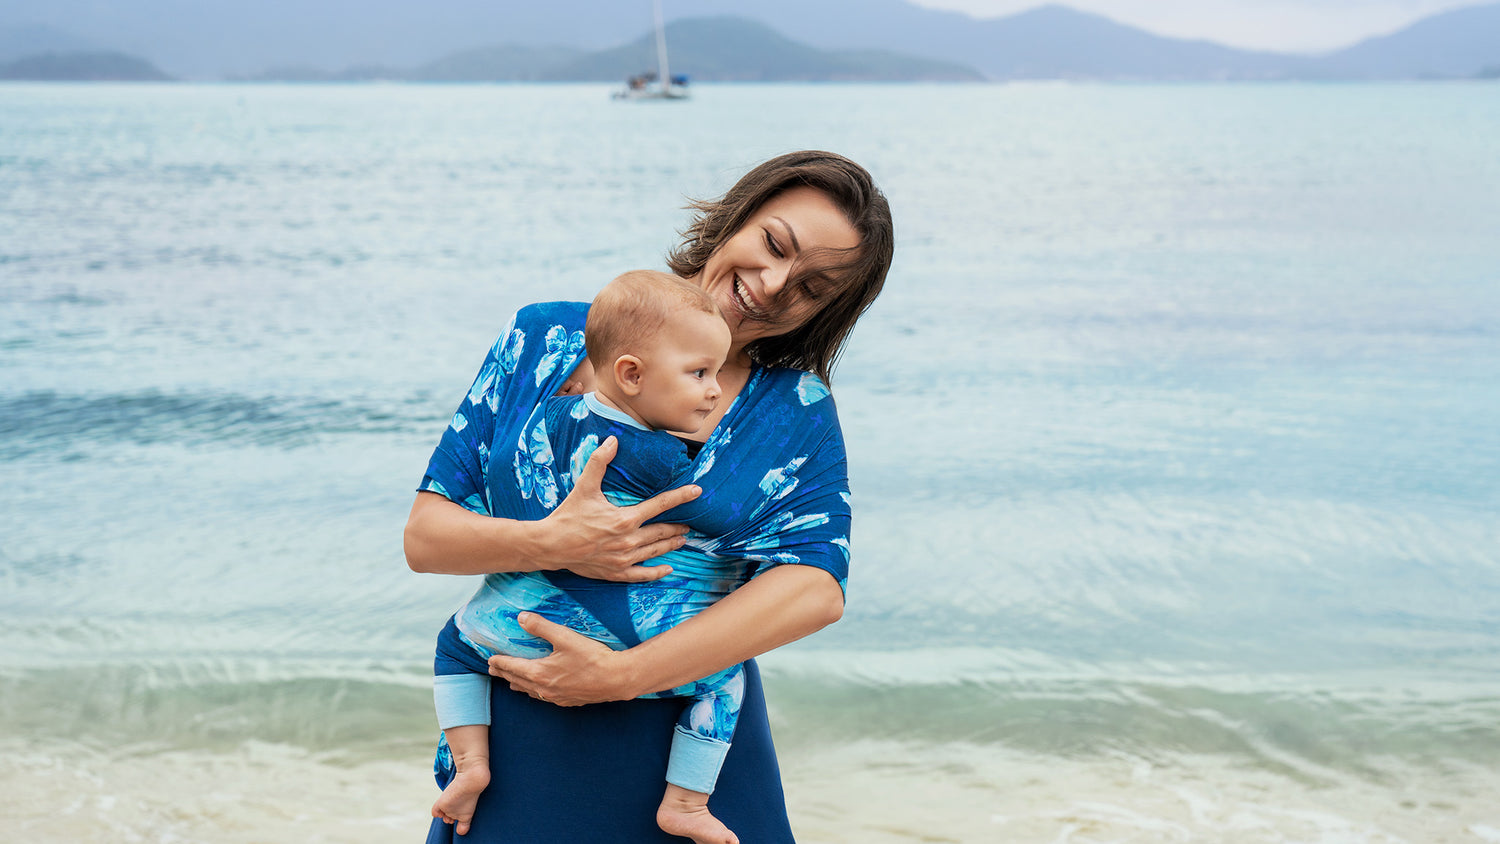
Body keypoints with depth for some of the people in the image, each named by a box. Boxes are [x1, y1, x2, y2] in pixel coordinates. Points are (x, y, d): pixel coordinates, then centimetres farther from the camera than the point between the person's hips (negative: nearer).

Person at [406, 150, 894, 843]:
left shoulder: (798, 413, -2)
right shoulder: (547, 338, 0)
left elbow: (816, 589, -18)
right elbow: (424, 536, -3)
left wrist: (620, 674, -25)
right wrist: (551, 544, -24)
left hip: (691, 765, 0)